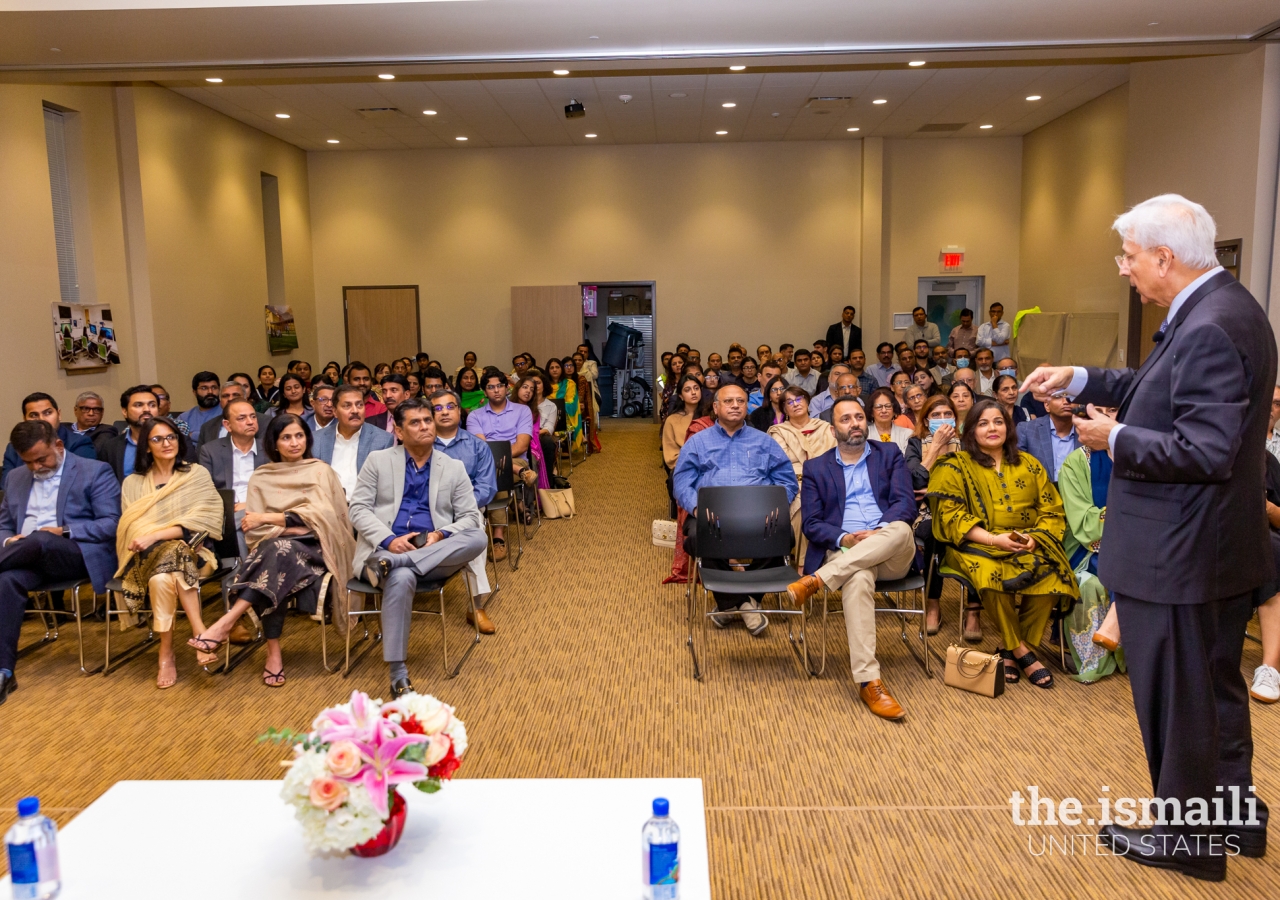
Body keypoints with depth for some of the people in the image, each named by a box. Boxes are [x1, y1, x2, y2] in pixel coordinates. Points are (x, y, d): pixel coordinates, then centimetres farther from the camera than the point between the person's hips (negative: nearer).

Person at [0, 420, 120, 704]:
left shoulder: (95, 472, 1)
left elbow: (112, 524, -6)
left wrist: (63, 531, -18)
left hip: (79, 555, -4)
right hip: (31, 557, 4)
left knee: (39, 540, -36)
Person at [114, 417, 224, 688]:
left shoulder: (198, 475, 6)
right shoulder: (133, 483, 13)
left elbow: (198, 522, -7)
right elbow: (129, 529, 5)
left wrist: (155, 535, -19)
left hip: (188, 551, -1)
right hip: (146, 557, 1)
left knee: (163, 578, -35)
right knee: (162, 577, -35)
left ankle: (167, 653, -29)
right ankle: (199, 631, -33)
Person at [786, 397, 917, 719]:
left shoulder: (890, 457, 17)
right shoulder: (816, 468, 14)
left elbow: (905, 504, 2)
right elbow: (811, 524, 6)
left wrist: (878, 533, -17)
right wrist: (843, 539, -15)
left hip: (893, 554, 2)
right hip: (844, 551, -1)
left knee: (900, 530, -35)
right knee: (859, 579, -37)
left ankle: (816, 581, -34)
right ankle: (869, 682, -39)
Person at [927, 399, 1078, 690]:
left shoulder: (1028, 465, 16)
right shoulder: (956, 466, 5)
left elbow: (1051, 510, 12)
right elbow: (951, 515, -5)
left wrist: (1035, 537, -9)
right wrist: (993, 539, -17)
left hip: (1028, 546, 3)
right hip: (978, 546, -3)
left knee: (1050, 577, -28)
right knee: (992, 576, -36)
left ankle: (1011, 651, -10)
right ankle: (1021, 651, -14)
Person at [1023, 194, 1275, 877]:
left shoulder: (1209, 329, -24)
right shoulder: (1224, 308, 7)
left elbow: (1204, 452, -28)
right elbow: (1160, 390, 15)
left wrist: (1115, 439, -16)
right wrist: (1082, 380, 5)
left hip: (1178, 557, -10)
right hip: (1222, 547, 10)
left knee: (1176, 699, 7)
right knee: (1216, 689, 24)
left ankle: (1186, 839, 26)